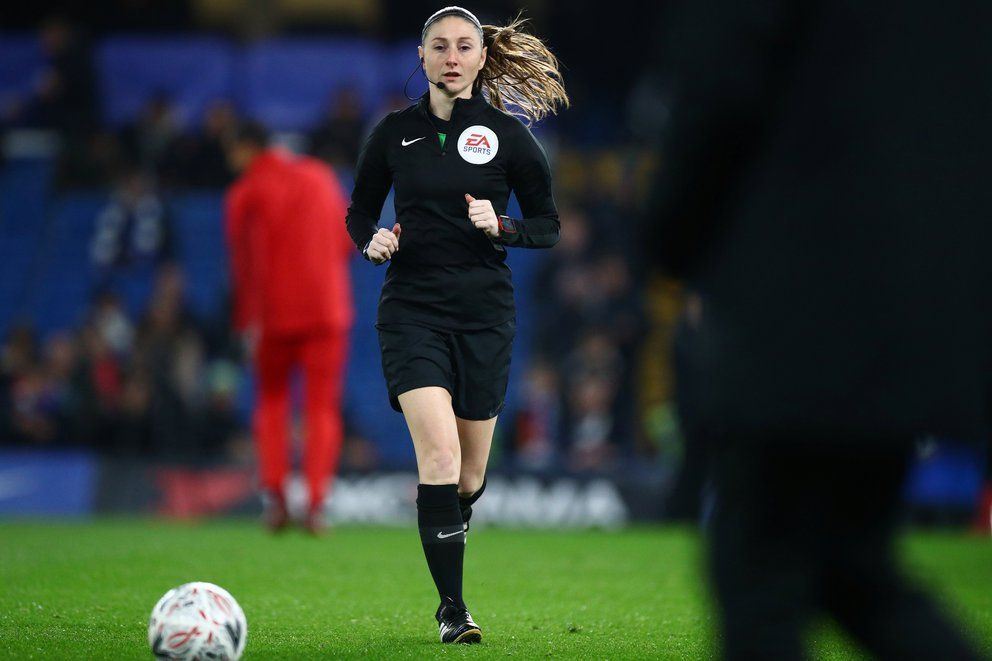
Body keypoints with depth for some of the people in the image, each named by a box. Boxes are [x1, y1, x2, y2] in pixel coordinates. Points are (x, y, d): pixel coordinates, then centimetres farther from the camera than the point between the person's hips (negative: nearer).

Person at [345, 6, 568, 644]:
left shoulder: (507, 134, 0)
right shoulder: (395, 132, 4)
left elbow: (549, 225, 5)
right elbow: (359, 211, 14)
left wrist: (500, 226, -14)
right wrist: (372, 241, -7)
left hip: (484, 313, 1)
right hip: (412, 310, -1)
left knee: (470, 472, 7)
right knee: (439, 452, -18)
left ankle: (449, 529, 43)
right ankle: (452, 608, -12)